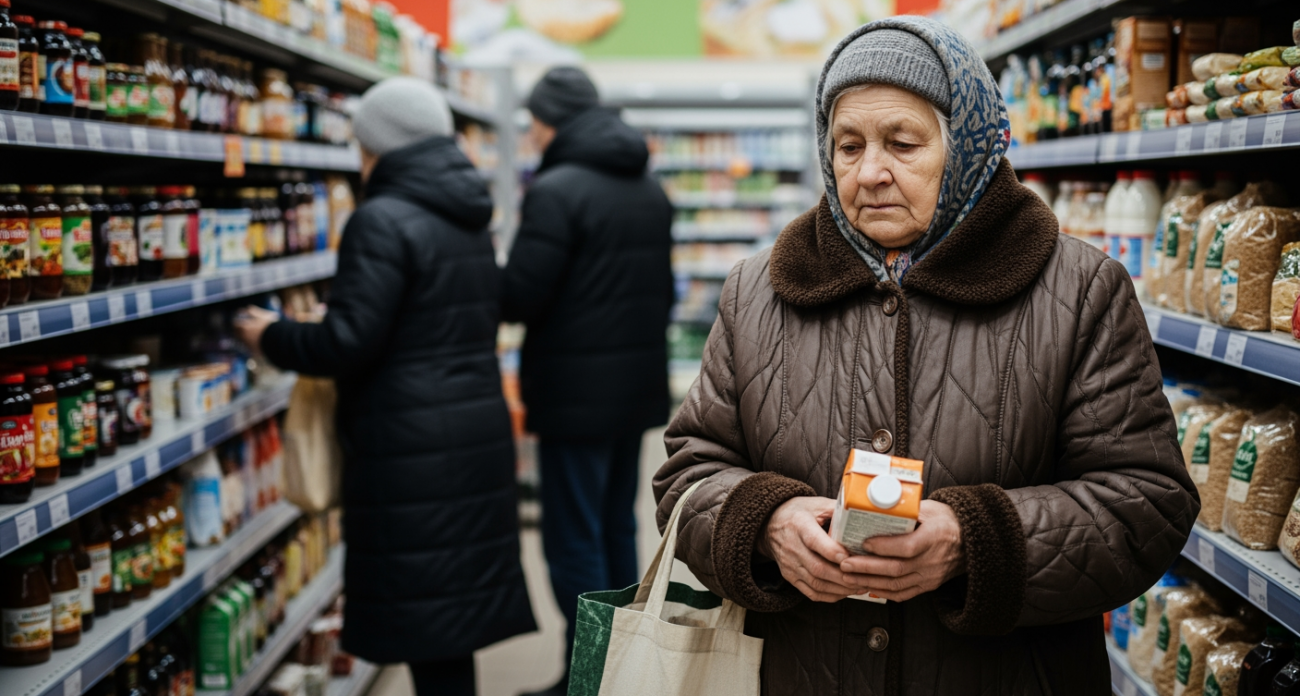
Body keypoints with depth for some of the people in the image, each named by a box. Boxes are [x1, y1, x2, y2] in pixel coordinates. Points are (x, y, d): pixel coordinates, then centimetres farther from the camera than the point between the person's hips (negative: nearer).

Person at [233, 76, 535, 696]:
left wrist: (271, 337, 0)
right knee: (453, 621, 16)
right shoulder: (470, 220, 13)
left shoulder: (383, 221, -14)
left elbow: (348, 343, -18)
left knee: (428, 639, -1)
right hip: (479, 432, 9)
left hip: (412, 452, -9)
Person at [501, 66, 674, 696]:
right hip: (639, 383, 9)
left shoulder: (556, 191, -15)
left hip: (578, 389, -8)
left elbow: (520, 297, -19)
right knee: (616, 527, 18)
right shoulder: (650, 190, 12)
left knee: (574, 539, -1)